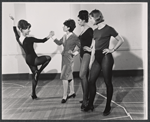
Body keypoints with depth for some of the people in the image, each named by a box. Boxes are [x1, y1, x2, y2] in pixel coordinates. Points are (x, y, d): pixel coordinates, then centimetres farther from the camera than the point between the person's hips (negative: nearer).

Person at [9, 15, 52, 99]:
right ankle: (38, 72, 1)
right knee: (48, 58, 4)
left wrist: (14, 20, 31)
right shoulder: (29, 39, -23)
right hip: (33, 59, -8)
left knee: (35, 75, 18)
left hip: (28, 59, 8)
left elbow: (15, 30, 21)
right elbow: (42, 41, -15)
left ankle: (34, 94, 24)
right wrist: (49, 36, -1)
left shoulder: (18, 38, -1)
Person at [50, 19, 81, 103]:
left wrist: (75, 52, -8)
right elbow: (59, 43, 17)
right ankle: (72, 92, 29)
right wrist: (53, 36, 10)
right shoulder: (65, 36, 6)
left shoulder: (74, 37, -14)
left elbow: (80, 46, -7)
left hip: (69, 58, -8)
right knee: (69, 76, 16)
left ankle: (65, 96, 3)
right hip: (64, 57, 8)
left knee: (64, 77, -8)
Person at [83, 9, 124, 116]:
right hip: (97, 58, 7)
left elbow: (121, 40, -3)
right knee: (91, 81, 5)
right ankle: (90, 104, 18)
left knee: (108, 82, 2)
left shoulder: (108, 29, -5)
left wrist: (112, 50, -7)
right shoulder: (95, 31, 15)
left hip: (106, 58, -7)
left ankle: (108, 107, 15)